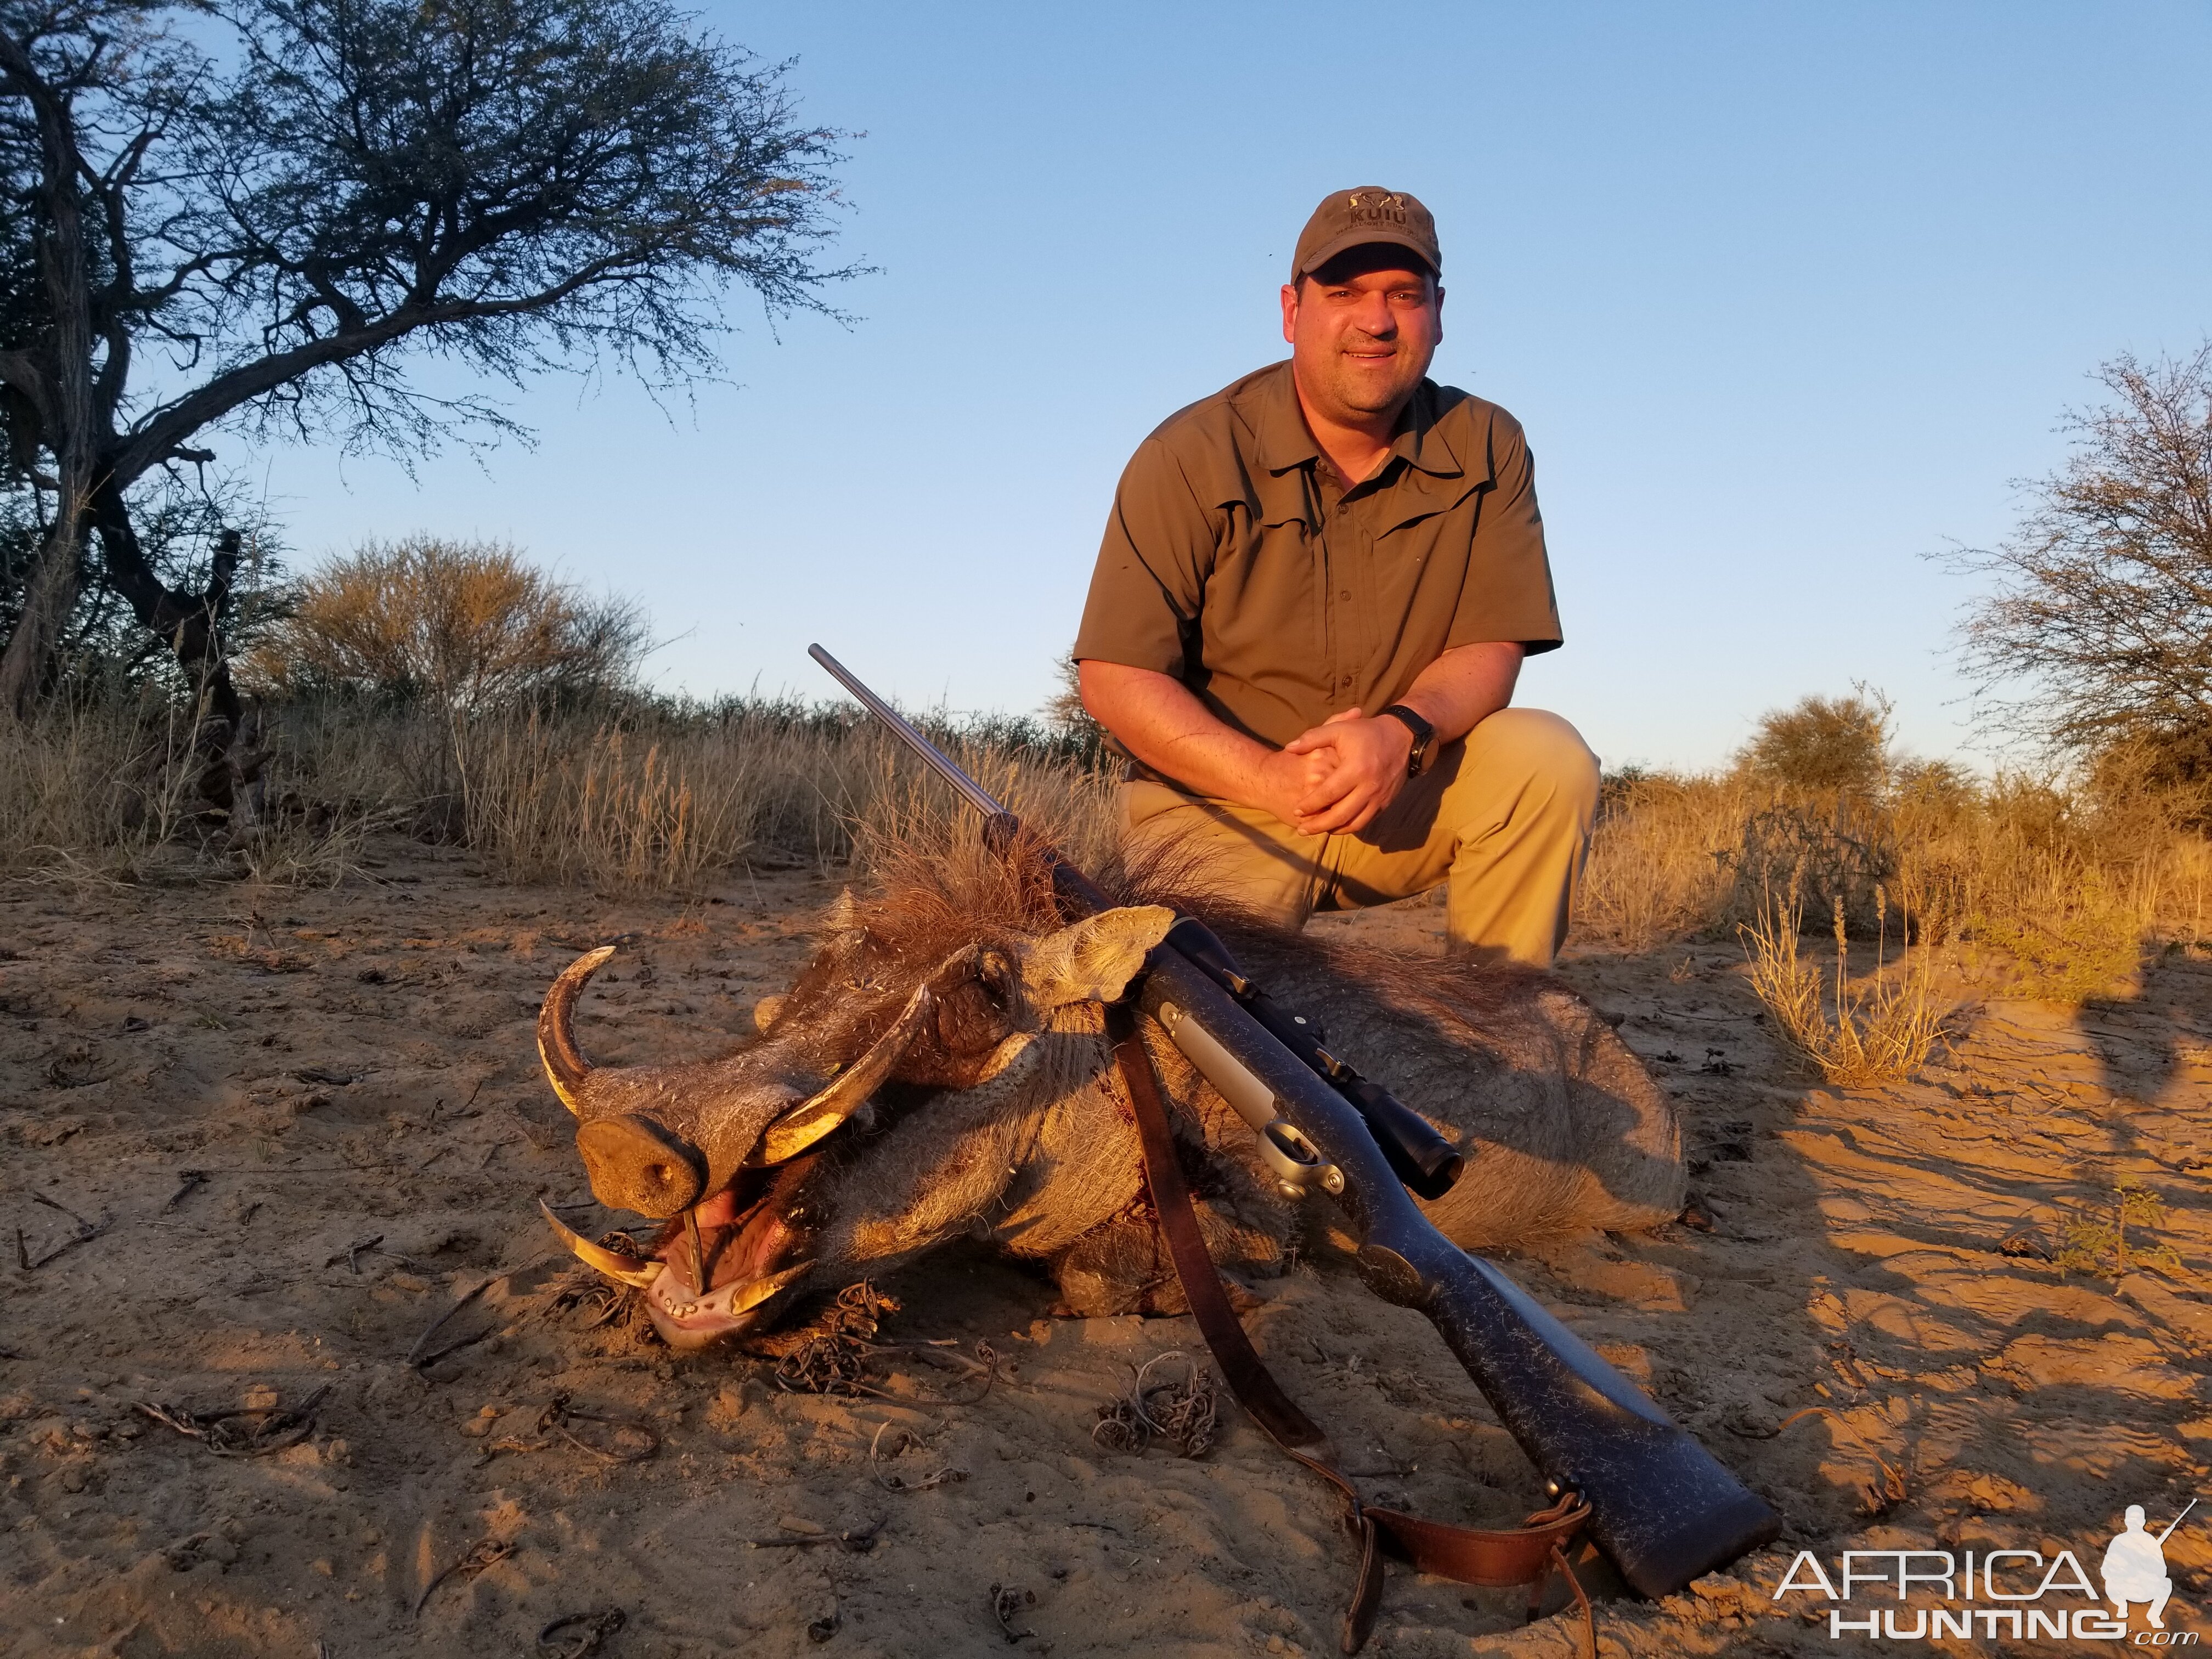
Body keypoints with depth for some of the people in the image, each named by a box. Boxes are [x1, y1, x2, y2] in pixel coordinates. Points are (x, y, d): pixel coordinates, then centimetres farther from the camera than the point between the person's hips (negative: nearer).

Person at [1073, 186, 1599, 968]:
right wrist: (1276, 780, -26)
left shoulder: (1487, 448, -1)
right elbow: (1114, 678, -14)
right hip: (1219, 804, -3)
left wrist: (1403, 732, -28)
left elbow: (1491, 647, -5)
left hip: (1402, 796, 3)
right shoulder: (1191, 457, -10)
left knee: (1550, 759, -22)